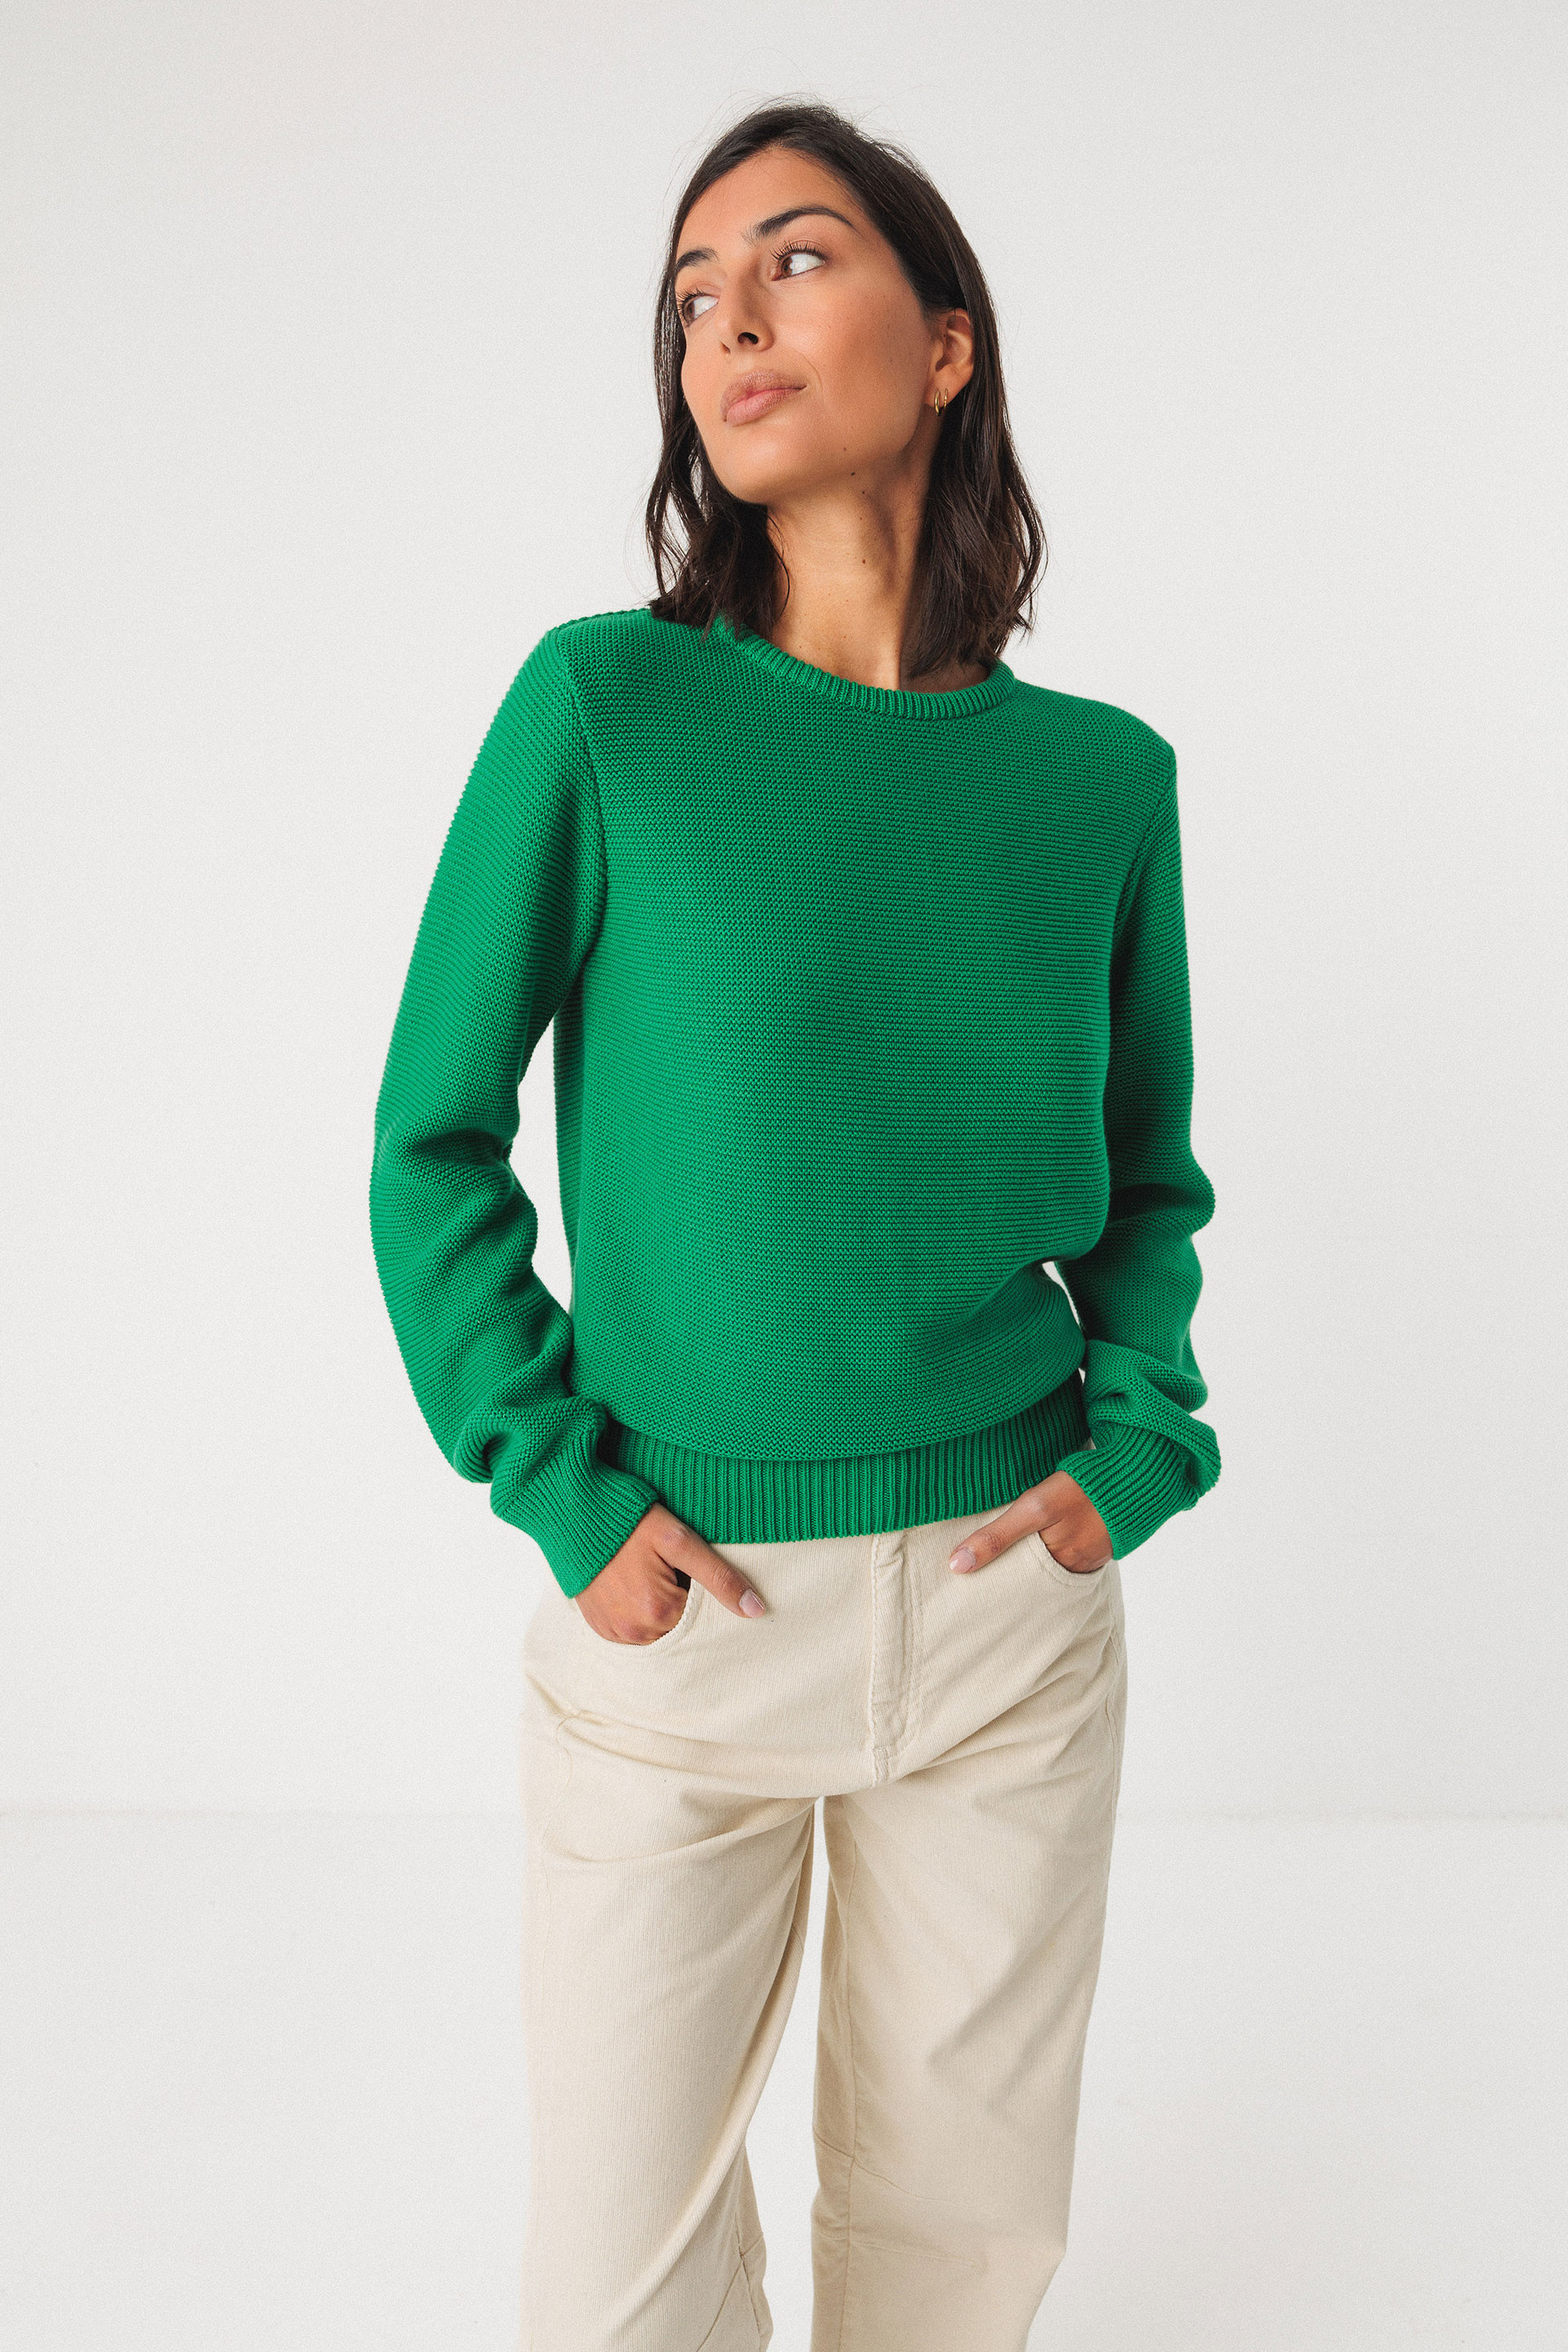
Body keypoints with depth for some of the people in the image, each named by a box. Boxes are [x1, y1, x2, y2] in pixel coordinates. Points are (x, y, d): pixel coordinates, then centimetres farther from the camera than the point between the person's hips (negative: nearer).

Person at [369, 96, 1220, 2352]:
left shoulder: (1100, 774, -1)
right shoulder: (603, 705, -8)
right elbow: (434, 1145, -3)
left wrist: (1134, 1447, -4)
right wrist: (565, 1492, -10)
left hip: (1012, 1602, 2)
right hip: (680, 1606, -2)